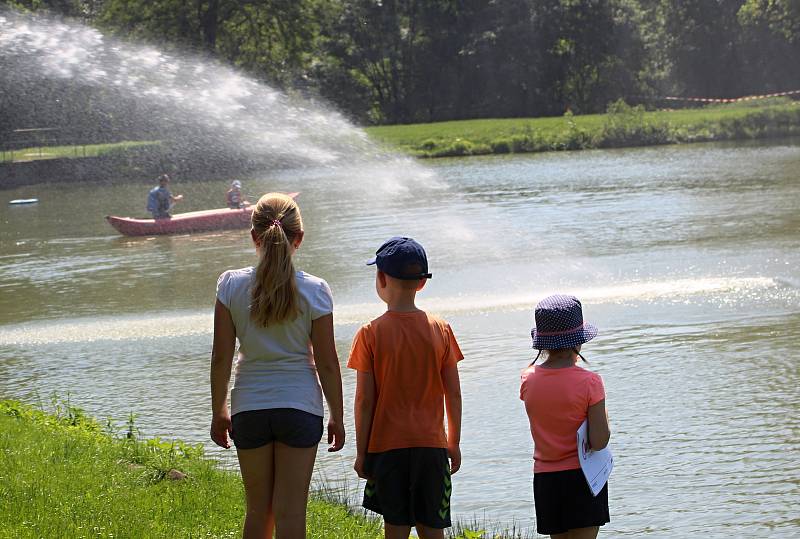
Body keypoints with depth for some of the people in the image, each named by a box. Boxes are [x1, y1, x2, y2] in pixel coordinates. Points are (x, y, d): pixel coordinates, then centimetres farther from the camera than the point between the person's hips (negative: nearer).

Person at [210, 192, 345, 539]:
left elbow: (221, 358, -3)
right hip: (300, 406, -1)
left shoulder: (231, 285, -5)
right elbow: (327, 363, -4)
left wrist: (218, 412, 8)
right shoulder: (314, 291, -8)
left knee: (258, 511, 14)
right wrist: (337, 417, 7)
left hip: (249, 409, 2)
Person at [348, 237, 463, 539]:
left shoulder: (371, 333, -7)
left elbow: (365, 400, -8)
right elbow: (454, 393, 3)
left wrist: (361, 452, 1)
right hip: (432, 445, 2)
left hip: (387, 446, -2)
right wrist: (454, 443, 13)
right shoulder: (440, 329, 1)